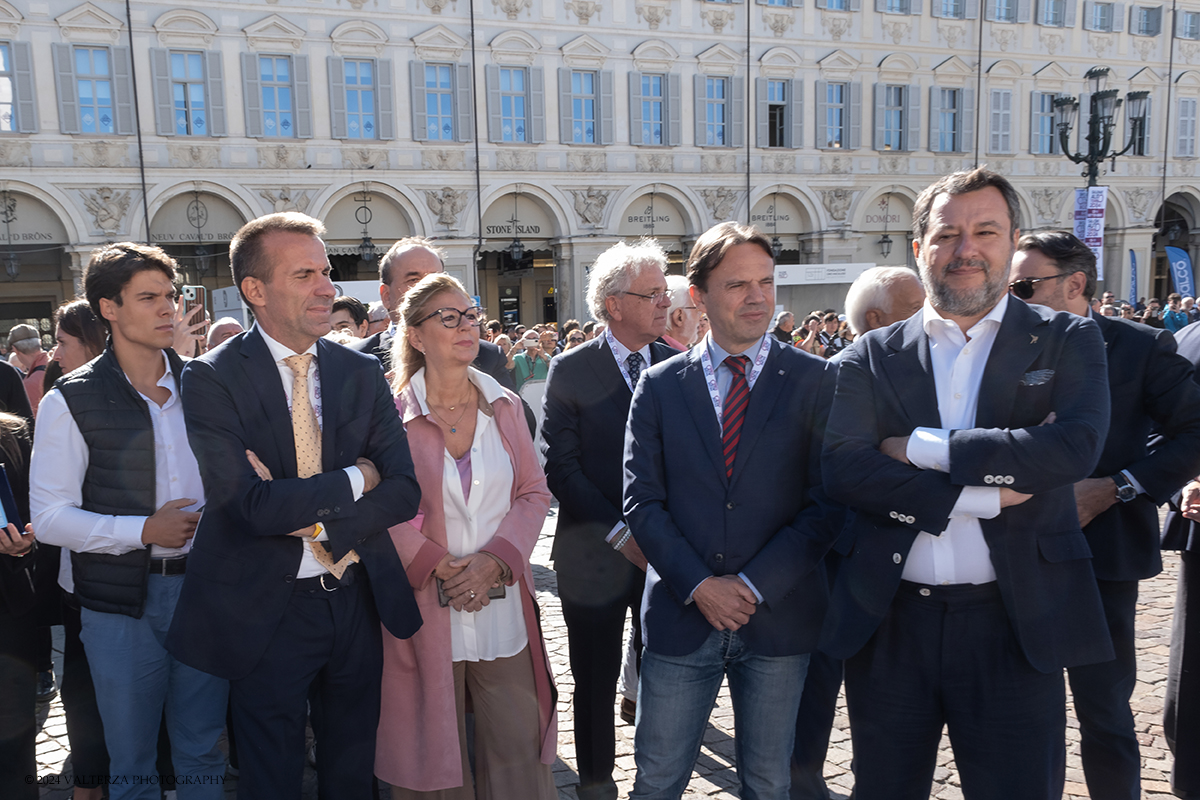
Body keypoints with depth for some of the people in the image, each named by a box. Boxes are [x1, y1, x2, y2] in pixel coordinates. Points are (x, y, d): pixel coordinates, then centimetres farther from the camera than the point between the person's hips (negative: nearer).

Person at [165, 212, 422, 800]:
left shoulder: (362, 373, 2)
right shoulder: (213, 379, -11)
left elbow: (402, 490, -4)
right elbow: (251, 505, -22)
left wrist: (312, 515, -16)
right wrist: (354, 480, -14)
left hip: (358, 600, 4)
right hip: (265, 611, -4)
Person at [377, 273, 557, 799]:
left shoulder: (504, 407, 6)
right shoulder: (393, 413, -4)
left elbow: (534, 492, 5)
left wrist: (494, 560, -8)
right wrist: (438, 567, -13)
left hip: (504, 608, 3)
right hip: (427, 608, -2)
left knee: (518, 749, 7)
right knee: (435, 755, 8)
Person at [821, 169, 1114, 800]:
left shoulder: (1066, 341, 2)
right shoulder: (871, 357, 3)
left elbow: (1076, 446, -16)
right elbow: (842, 470, -11)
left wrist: (922, 447, -15)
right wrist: (982, 495, -17)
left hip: (1014, 627, -1)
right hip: (889, 623, 2)